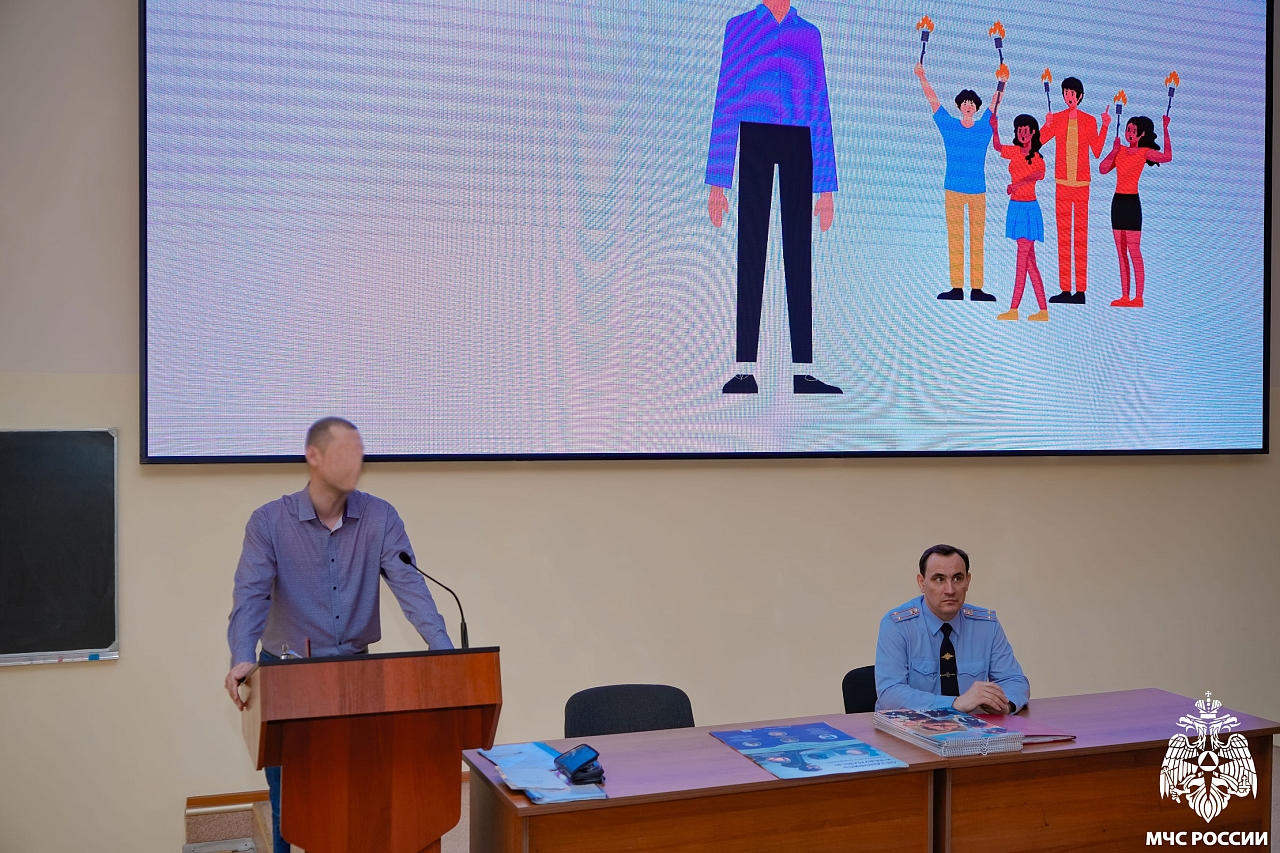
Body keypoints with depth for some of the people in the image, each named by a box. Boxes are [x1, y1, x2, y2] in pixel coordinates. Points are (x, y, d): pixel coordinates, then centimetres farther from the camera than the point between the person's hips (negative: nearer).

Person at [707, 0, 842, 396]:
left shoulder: (809, 34, 16)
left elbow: (821, 111, 14)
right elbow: (725, 105, 5)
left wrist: (826, 187, 9)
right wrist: (717, 182, -2)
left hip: (799, 148, 2)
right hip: (753, 144, -2)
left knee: (799, 256, 0)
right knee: (751, 253, -6)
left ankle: (804, 372, 2)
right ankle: (745, 372, -5)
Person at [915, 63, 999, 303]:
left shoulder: (984, 126, 9)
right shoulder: (949, 125, 7)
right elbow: (933, 100, 6)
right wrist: (922, 78, -1)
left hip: (978, 192, 1)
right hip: (953, 190, -1)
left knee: (977, 239, 0)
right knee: (955, 238, -2)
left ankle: (976, 288, 0)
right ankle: (956, 287, -1)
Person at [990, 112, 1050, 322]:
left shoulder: (1036, 158, -7)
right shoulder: (1015, 152, 9)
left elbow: (1039, 174, -27)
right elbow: (997, 147, 26)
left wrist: (1016, 184, -38)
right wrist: (995, 129, 9)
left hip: (1028, 208, -7)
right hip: (1015, 207, 7)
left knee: (1023, 261, -6)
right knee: (1030, 261, 6)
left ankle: (1013, 309, -6)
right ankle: (1043, 310, 9)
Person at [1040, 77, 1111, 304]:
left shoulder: (1089, 121, 4)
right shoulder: (1056, 119, 5)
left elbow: (1097, 151, 0)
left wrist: (1105, 127, -4)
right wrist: (1047, 125, -25)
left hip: (1082, 183, -1)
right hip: (1061, 183, 1)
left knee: (1081, 236, -1)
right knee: (1063, 235, 3)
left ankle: (1081, 290, 1)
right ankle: (1065, 289, 7)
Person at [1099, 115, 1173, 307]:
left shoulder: (1145, 152, -4)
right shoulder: (1120, 150, 12)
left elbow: (1167, 156, -23)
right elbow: (1103, 169, 4)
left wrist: (1165, 130, -21)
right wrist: (1114, 150, -4)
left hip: (1132, 201, -6)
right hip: (1118, 201, 7)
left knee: (1134, 250, -8)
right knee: (1121, 252, 7)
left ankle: (1138, 297, -5)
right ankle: (1124, 296, 11)